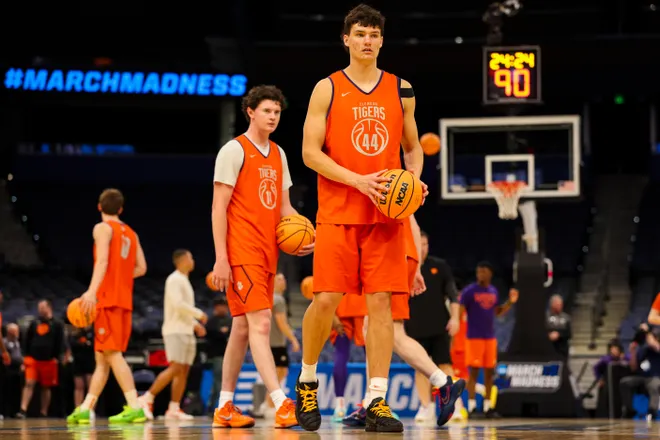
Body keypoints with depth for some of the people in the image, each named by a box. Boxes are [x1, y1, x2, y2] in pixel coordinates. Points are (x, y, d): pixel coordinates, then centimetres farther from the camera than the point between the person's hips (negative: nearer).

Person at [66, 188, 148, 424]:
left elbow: (103, 260, -18)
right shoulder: (131, 233, 18)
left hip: (107, 300, -8)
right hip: (125, 300, 8)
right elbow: (141, 267, 13)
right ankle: (85, 409, 15)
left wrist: (92, 290, -28)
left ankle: (135, 407, -24)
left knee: (112, 354, -13)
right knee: (102, 358, 12)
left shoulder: (103, 228, -3)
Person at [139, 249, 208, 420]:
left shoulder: (184, 281, 21)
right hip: (175, 330, -9)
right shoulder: (174, 279, -9)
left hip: (186, 331, 9)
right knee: (175, 368, -16)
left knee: (184, 370, 2)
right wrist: (199, 314, -13)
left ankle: (174, 409, 0)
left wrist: (195, 323, 15)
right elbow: (178, 304, -21)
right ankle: (147, 398, -11)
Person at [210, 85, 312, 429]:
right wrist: (220, 258, -15)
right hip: (242, 252, -8)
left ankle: (224, 407, 15)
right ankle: (281, 403, -25)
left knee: (243, 327, 10)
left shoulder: (278, 154, 17)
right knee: (260, 322, -16)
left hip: (267, 253, 8)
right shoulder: (234, 151, -5)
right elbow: (219, 207, -9)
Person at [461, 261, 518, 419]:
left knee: (489, 372, 6)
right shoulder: (469, 291, -6)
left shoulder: (494, 291, 12)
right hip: (474, 337, -6)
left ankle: (488, 407, 13)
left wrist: (510, 302, 8)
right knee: (474, 371, -7)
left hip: (490, 337, 6)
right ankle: (472, 407, -6)